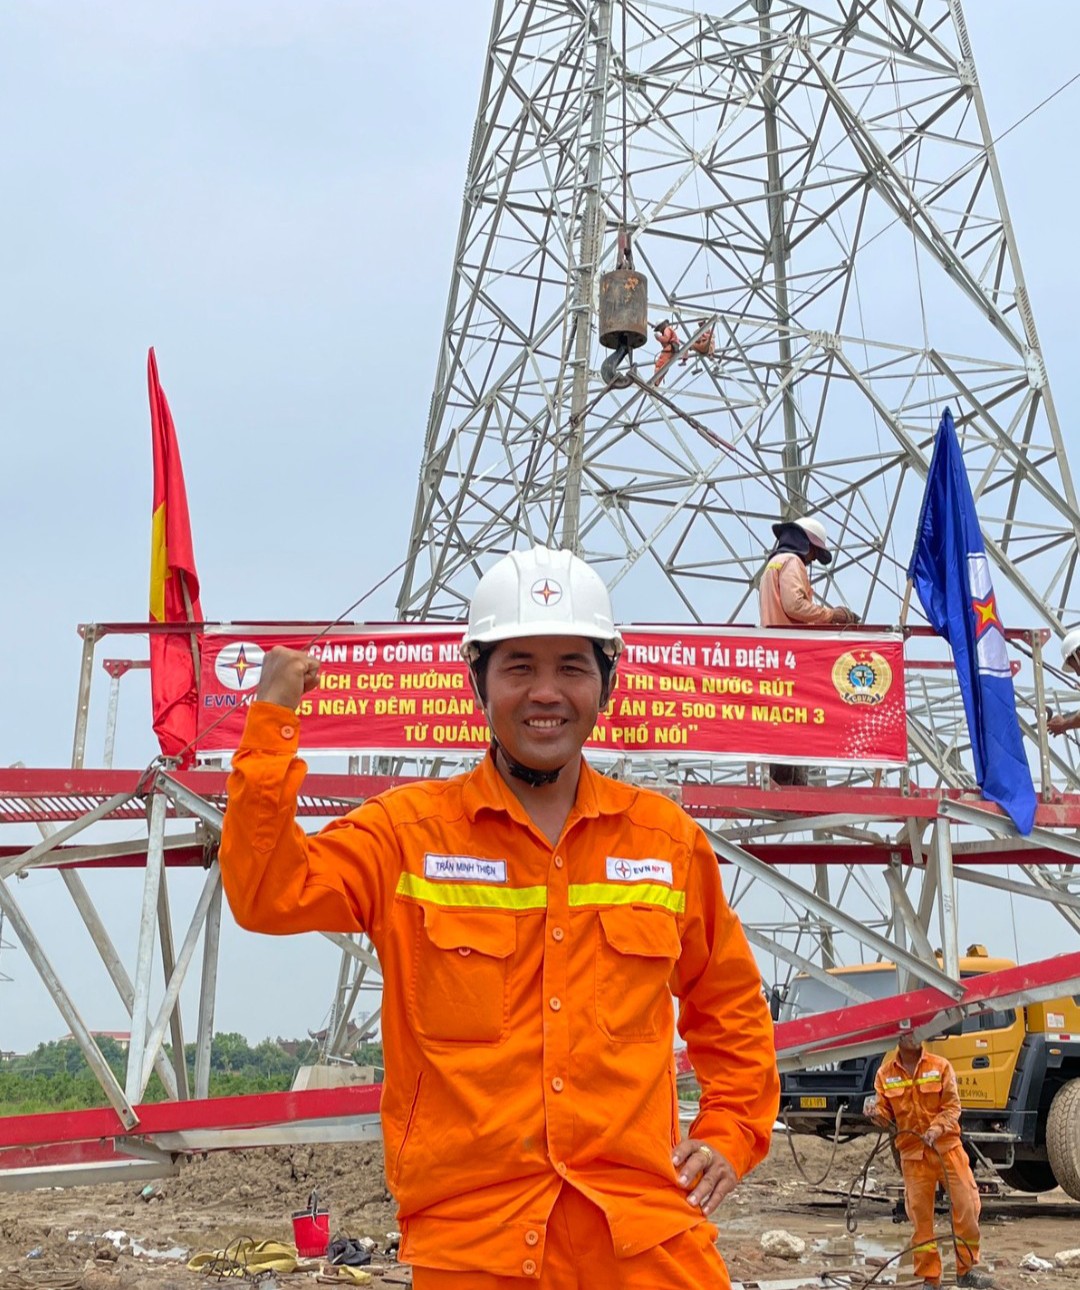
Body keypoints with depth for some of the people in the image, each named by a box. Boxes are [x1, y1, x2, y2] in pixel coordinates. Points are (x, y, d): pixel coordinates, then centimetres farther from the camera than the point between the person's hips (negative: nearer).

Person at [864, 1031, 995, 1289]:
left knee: (967, 1205, -3)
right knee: (920, 1214, 1)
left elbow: (952, 1107, -3)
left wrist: (936, 1128, -20)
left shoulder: (940, 1066, 1)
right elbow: (887, 1116, 8)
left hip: (946, 1146, -1)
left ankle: (967, 1268, 14)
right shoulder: (886, 1073, 5)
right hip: (912, 1153, 1)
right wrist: (875, 1112, -15)